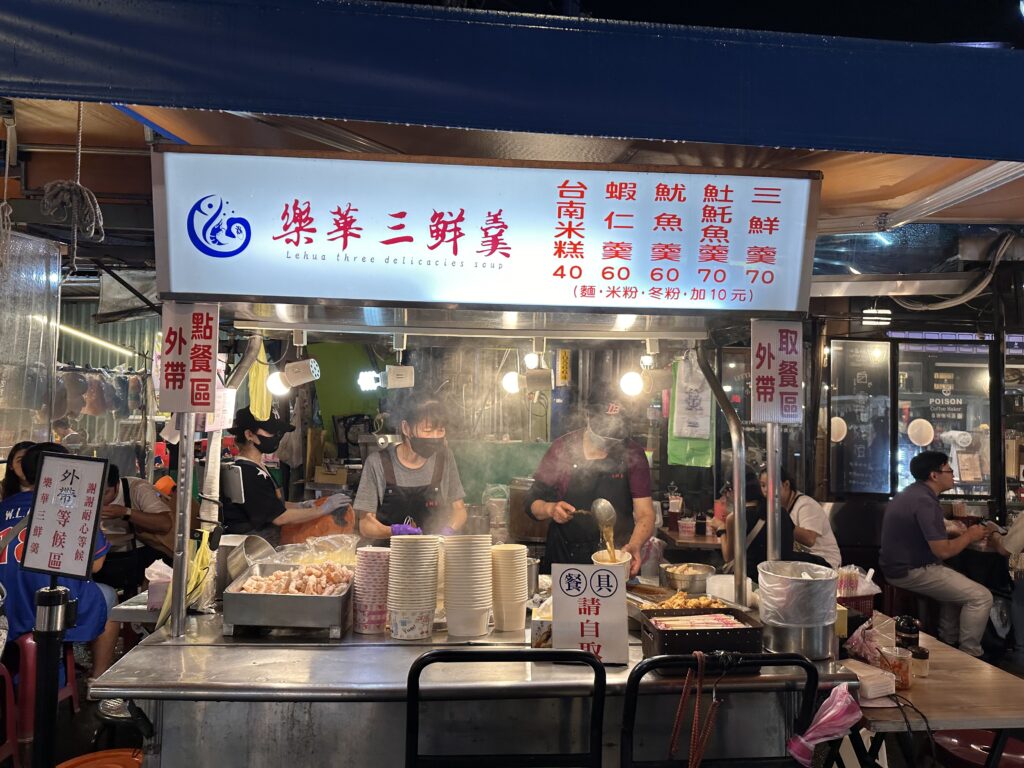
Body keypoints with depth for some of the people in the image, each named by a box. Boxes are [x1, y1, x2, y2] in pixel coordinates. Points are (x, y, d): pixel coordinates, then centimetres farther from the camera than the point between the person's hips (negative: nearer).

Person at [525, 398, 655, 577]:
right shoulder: (562, 448, -2)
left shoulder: (632, 454, -3)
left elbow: (645, 514, -6)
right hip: (563, 555, 0)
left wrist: (634, 545, -25)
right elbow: (532, 502, 3)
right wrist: (550, 509, -18)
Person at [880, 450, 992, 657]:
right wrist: (969, 536, -6)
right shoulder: (925, 501, -22)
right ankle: (969, 655, 2)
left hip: (899, 567, 11)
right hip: (912, 573, -11)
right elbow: (943, 551, -23)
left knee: (959, 585, 30)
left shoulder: (911, 493, 11)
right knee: (981, 597, -8)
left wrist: (964, 533, 11)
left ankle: (948, 644, 31)